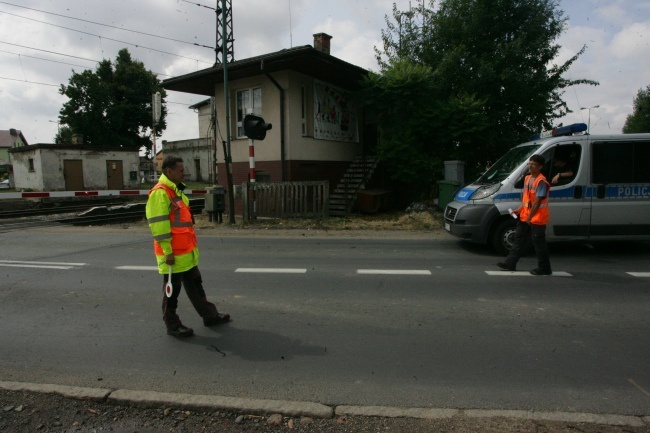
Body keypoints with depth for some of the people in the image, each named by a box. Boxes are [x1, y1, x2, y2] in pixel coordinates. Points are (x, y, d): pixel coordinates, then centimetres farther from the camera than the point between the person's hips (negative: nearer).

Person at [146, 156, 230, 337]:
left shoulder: (176, 190, 15)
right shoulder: (159, 193, -16)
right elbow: (159, 225, -20)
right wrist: (167, 251, -20)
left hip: (187, 251, 10)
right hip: (173, 253, -10)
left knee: (195, 285, 17)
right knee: (172, 289, 4)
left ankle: (209, 315, 29)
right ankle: (173, 325, 18)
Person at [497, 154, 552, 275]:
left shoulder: (541, 181, -16)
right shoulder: (527, 178, 11)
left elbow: (537, 202, -20)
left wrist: (529, 217, -21)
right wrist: (519, 210, 9)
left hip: (537, 219, -9)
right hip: (525, 217, 9)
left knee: (539, 243, 0)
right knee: (518, 238, 11)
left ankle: (544, 268, 13)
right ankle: (510, 263, 17)